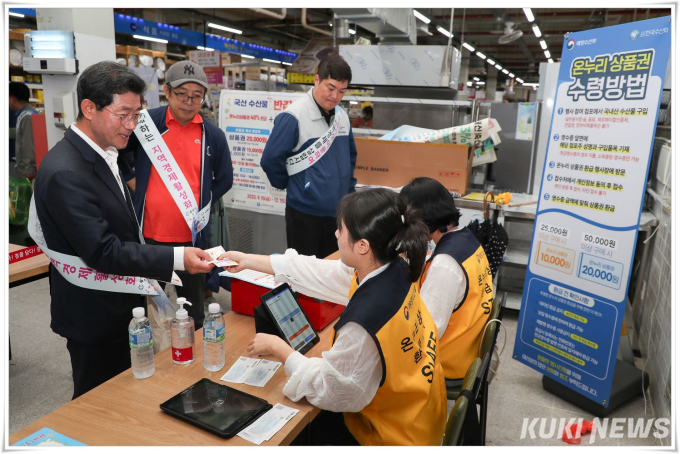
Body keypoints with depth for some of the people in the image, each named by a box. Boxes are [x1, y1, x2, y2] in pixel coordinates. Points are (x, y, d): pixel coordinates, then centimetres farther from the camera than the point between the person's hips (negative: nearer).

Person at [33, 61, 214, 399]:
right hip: (95, 317, -9)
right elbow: (102, 252, -27)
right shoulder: (65, 172, -26)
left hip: (119, 306, 9)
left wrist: (142, 277, 14)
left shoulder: (101, 155, 5)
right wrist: (176, 259, -30)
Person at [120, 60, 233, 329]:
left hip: (192, 237, 1)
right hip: (148, 235, 0)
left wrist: (202, 205, 3)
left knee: (193, 310, 15)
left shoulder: (213, 135, 0)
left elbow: (224, 180, 11)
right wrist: (132, 181, -1)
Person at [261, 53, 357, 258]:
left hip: (337, 211, 6)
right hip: (304, 213, -6)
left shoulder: (342, 116, 5)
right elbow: (270, 160, -13)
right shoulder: (293, 116, -17)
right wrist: (293, 186, 0)